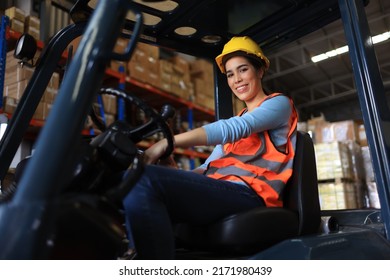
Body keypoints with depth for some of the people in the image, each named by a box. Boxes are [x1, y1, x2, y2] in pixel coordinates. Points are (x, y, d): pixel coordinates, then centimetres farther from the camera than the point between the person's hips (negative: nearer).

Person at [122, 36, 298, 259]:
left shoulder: (279, 103, 9)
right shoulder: (237, 121, 31)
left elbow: (233, 129, -12)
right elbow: (209, 167, 19)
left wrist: (167, 143, -20)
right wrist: (178, 178, 0)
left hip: (248, 194, -8)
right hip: (218, 192, 8)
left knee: (144, 180, -29)